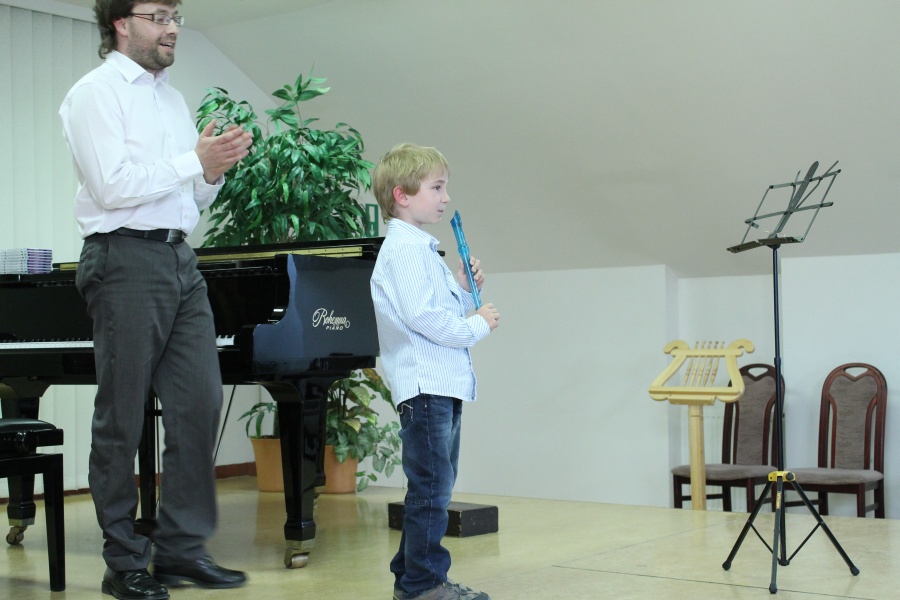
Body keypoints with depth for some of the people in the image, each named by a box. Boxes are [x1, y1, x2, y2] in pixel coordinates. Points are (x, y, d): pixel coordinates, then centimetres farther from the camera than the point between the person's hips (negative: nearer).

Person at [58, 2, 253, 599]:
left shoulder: (173, 98, 21)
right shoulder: (97, 92, -3)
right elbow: (113, 186, -15)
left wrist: (214, 172, 1)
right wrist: (196, 159, -12)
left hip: (180, 259, 7)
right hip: (126, 258, -7)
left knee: (200, 402, 1)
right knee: (122, 416, 0)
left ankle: (181, 548, 10)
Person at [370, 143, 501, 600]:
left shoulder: (421, 249, 21)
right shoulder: (404, 249, -12)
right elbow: (422, 316, -23)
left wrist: (463, 289, 7)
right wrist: (477, 326, -13)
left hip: (443, 386, 11)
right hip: (424, 386, -11)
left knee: (436, 485, 16)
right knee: (431, 486, -8)